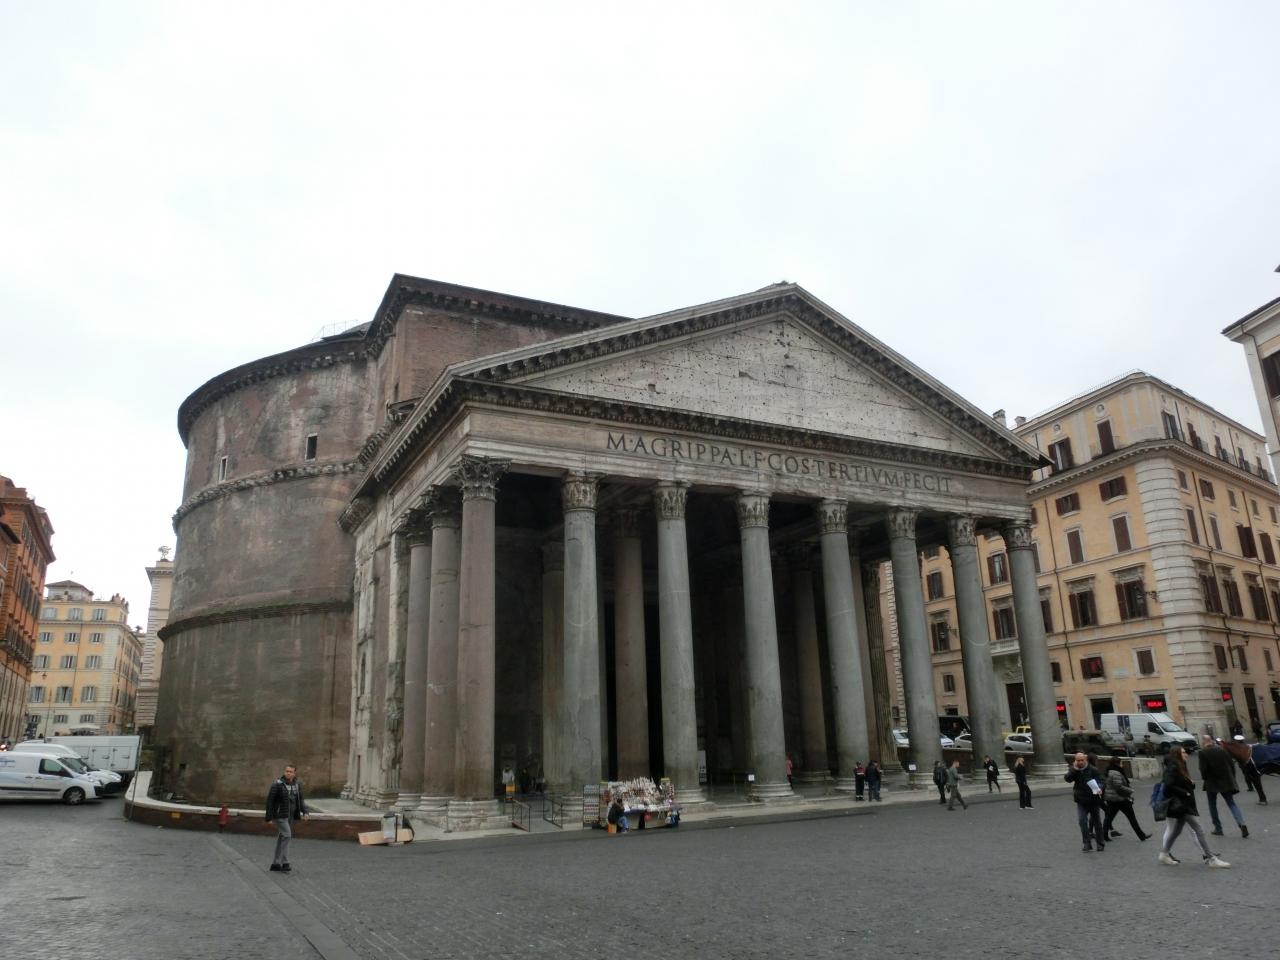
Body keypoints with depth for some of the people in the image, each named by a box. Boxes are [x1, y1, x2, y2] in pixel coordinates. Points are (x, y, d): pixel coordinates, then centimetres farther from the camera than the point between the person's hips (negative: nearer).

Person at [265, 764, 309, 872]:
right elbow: (270, 801, -10)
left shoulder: (297, 785, 4)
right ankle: (285, 863, -10)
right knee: (287, 835, -16)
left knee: (282, 838, 11)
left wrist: (305, 811, -4)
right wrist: (269, 817, -12)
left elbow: (300, 799, 11)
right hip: (280, 815, -6)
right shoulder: (277, 785, -13)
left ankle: (276, 864, 20)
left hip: (290, 816, 6)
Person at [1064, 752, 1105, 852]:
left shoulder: (1093, 770, -8)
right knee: (1082, 821, -11)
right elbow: (1067, 779, -13)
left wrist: (1099, 789, -29)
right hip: (1081, 801, 2)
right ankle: (1087, 844, -5)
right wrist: (1074, 769, -24)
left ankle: (1101, 844, 25)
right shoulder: (1073, 770, 0)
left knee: (1097, 821, 10)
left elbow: (1100, 781, -9)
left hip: (1093, 800, -1)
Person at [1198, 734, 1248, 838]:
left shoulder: (1202, 753, -10)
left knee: (1212, 805, 11)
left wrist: (1204, 779, 3)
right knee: (1231, 803, 8)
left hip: (1212, 783, -4)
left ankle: (1218, 828, 13)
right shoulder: (1222, 750, 5)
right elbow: (1232, 765, 5)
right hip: (1227, 782, 4)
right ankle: (1242, 824, -11)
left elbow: (1203, 769, -15)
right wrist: (1232, 779, 15)